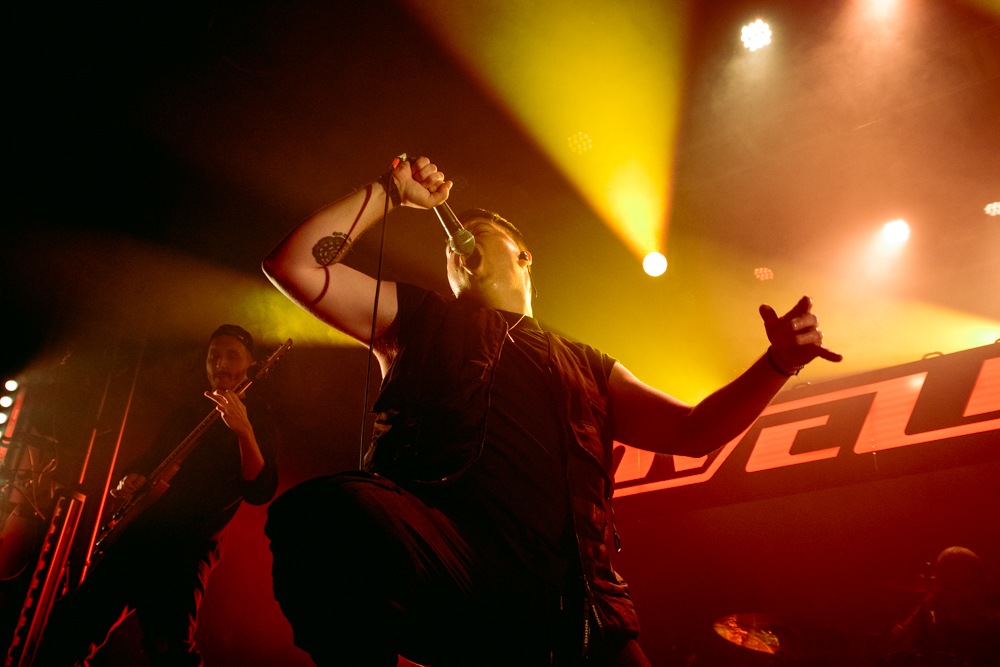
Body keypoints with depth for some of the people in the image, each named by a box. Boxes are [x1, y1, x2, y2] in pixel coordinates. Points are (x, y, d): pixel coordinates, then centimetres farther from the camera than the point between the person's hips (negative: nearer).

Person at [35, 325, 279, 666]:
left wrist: (244, 431, -27)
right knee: (69, 628, 0)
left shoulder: (258, 419, 1)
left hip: (188, 548, -5)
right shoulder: (189, 409, 18)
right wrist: (131, 478, 2)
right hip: (140, 529, 6)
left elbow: (260, 493, -12)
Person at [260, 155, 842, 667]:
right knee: (329, 512, -34)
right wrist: (391, 193, 20)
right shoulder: (420, 320, 23)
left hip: (572, 604, 3)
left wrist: (778, 363, 10)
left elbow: (692, 431, 25)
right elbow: (294, 264, 16)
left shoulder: (585, 365, 28)